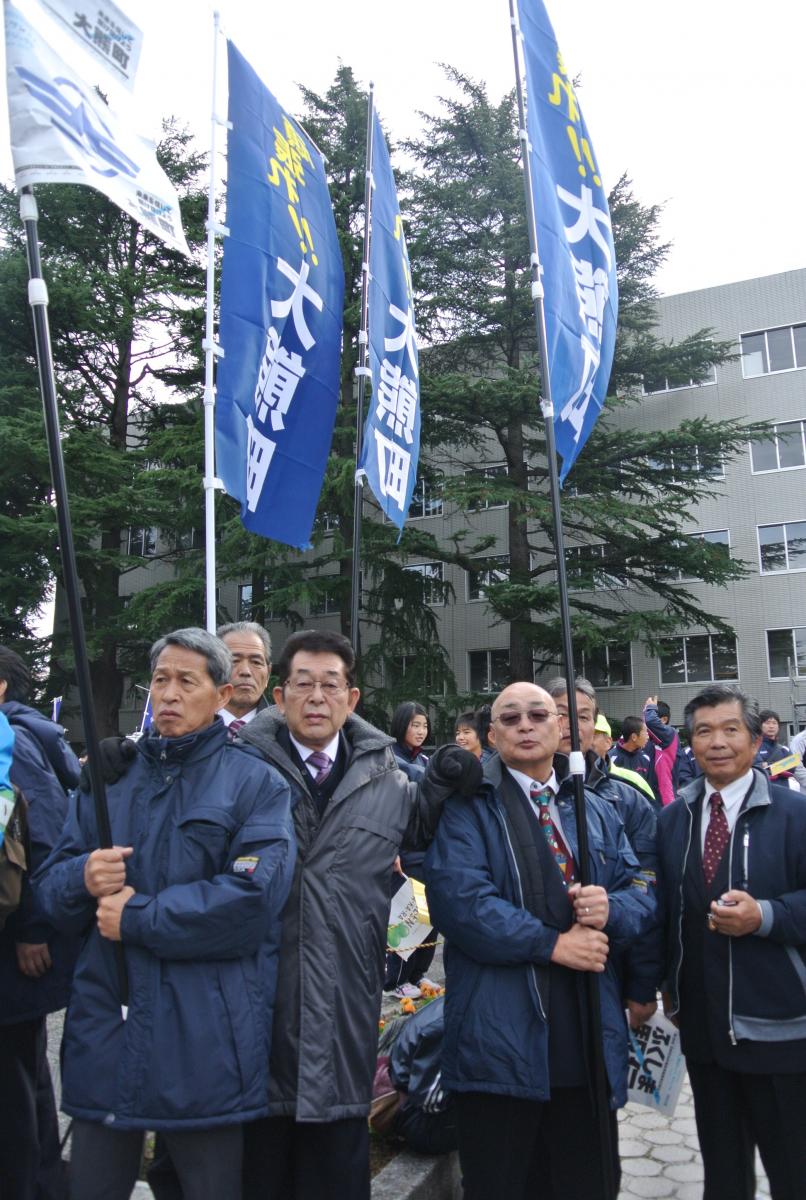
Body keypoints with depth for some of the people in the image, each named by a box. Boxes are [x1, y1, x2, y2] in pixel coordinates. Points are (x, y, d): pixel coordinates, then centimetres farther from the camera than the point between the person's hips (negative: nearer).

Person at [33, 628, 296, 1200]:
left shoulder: (258, 783, -4)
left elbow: (253, 897, -17)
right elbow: (50, 887, 10)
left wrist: (136, 917, -14)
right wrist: (83, 879, -14)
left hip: (204, 1040, -4)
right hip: (104, 1030, 4)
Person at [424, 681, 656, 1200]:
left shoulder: (598, 811, 14)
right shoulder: (468, 807, -4)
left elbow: (644, 893, 10)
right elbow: (458, 899, -17)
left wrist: (613, 908, -13)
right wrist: (552, 944, -17)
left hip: (590, 1038, 5)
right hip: (500, 1038, -4)